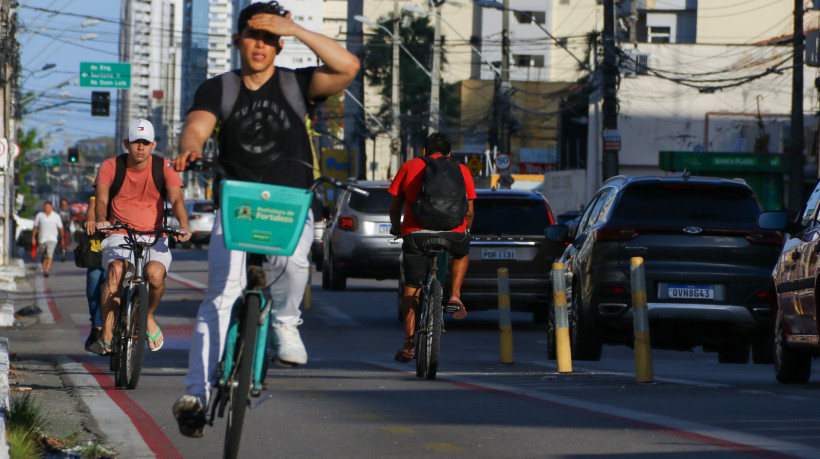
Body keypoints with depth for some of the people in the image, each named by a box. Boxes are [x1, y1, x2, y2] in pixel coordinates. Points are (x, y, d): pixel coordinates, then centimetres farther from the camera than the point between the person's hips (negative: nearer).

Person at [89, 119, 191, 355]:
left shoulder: (163, 167, 1)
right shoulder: (110, 167, 1)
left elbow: (176, 199, -12)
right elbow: (101, 199, -10)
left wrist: (183, 225, -33)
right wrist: (101, 220, -34)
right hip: (120, 235, 0)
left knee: (155, 273, -31)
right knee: (116, 270, -33)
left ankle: (149, 316, 3)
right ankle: (106, 336, -32)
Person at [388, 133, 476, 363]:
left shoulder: (409, 167, 18)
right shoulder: (461, 170, 17)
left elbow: (395, 207, 17)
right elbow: (469, 211, 15)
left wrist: (396, 227, 36)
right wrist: (465, 231, 34)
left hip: (415, 232, 0)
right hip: (453, 232, 0)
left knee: (411, 288, 12)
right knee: (463, 253, 35)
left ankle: (409, 343, 7)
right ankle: (455, 296, 15)